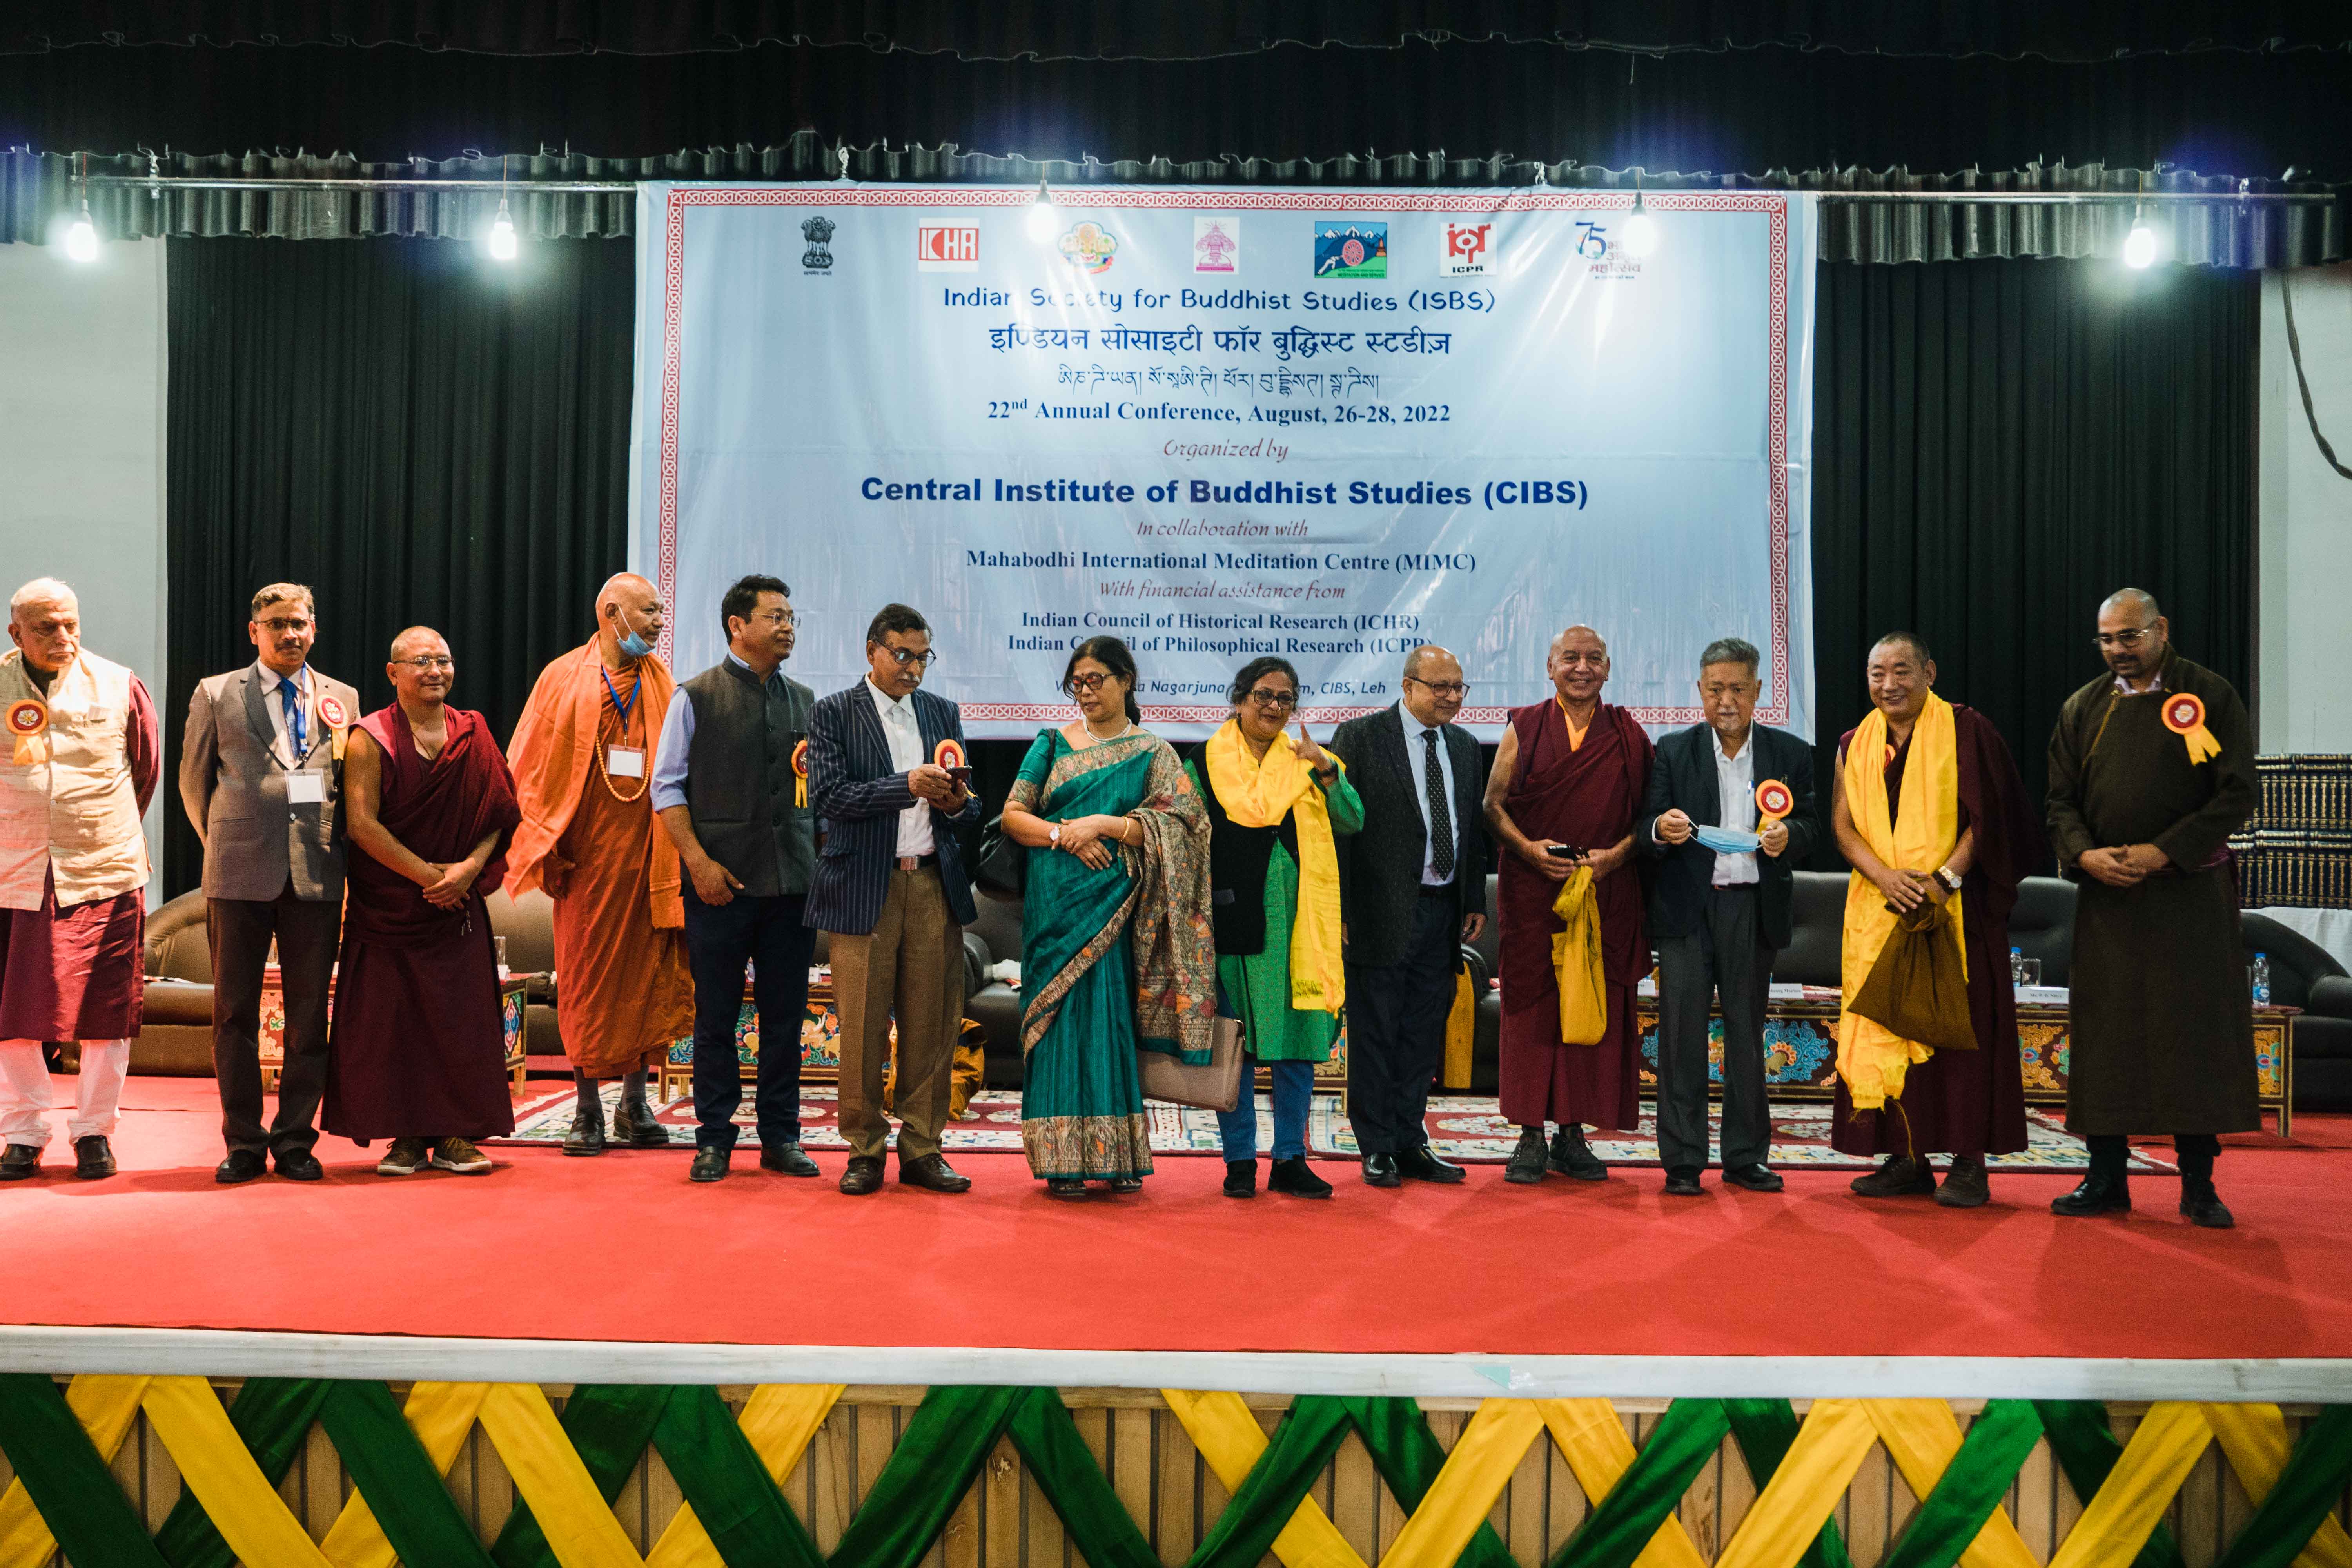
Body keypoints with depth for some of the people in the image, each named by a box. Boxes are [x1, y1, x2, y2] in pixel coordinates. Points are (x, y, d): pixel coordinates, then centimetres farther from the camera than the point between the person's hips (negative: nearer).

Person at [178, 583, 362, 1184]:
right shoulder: (215, 694, 8)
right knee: (235, 1011, 3)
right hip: (240, 874, -1)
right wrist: (224, 843, 12)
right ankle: (243, 1142, 13)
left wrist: (332, 845, 9)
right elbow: (193, 779, 13)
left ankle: (295, 1140, 13)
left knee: (309, 1013, 3)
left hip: (317, 875, 1)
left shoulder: (342, 698, 12)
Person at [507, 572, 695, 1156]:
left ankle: (635, 1105, 17)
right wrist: (546, 840, -7)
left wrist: (676, 845, -5)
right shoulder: (565, 678, 2)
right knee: (586, 976, 2)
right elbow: (532, 763, 1)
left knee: (647, 976, 4)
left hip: (646, 851, 2)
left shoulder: (662, 684, 9)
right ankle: (588, 1109, 12)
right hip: (586, 852, -2)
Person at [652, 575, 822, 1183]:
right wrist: (698, 861, -10)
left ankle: (780, 1136, 16)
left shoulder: (804, 701, 13)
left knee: (786, 1015, 6)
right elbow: (667, 785, 0)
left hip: (794, 881, 3)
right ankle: (715, 1139, 14)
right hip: (721, 881, -3)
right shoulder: (697, 697, 1)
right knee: (716, 1016, 4)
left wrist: (822, 859, 6)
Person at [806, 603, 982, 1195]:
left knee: (931, 1027, 4)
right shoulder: (833, 714, 2)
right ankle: (865, 1151, 14)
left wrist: (957, 802, -7)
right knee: (862, 1030, 1)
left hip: (934, 886, 4)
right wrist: (908, 786, -19)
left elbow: (968, 806, 17)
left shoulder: (942, 712, 15)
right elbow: (829, 796, -10)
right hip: (864, 890, -3)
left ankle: (921, 1150, 14)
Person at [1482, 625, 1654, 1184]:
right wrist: (1529, 848, -11)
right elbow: (1493, 804, 5)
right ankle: (1531, 1136, 6)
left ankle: (1573, 1135, 12)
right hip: (1532, 892, -1)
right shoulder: (1524, 729, 7)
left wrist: (1616, 854, -9)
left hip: (1607, 892, 1)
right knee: (1532, 1003, -1)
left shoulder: (1628, 735, 9)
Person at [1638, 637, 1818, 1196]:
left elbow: (1810, 825, 6)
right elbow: (1647, 829, 1)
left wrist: (1788, 835, -16)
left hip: (1754, 907, 1)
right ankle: (1683, 1162, 5)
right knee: (1682, 1033, -2)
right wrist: (1661, 829, -22)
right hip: (1687, 907, -1)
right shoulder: (1673, 752, 6)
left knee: (1747, 1033, 8)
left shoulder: (1791, 754, 9)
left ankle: (1746, 1157, 18)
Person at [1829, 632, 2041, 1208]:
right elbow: (1843, 824, 4)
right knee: (1886, 1026, 3)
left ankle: (1968, 1160, 3)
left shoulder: (1966, 731, 0)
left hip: (1957, 907, -4)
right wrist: (1885, 876, -13)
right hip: (1879, 911, 4)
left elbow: (1989, 816, -5)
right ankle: (1908, 1159, 10)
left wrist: (1946, 878, -16)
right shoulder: (1855, 745, 11)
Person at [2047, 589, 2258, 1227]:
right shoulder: (2083, 709, 9)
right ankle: (2106, 1177, 11)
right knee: (2106, 1032, 3)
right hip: (2106, 895, 3)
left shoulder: (2212, 697, 0)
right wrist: (2084, 853, -11)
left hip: (2191, 893, -2)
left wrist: (2162, 852, -15)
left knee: (2196, 1031, 0)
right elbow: (2061, 801, 8)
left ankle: (2198, 1183, 10)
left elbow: (2237, 794, -6)